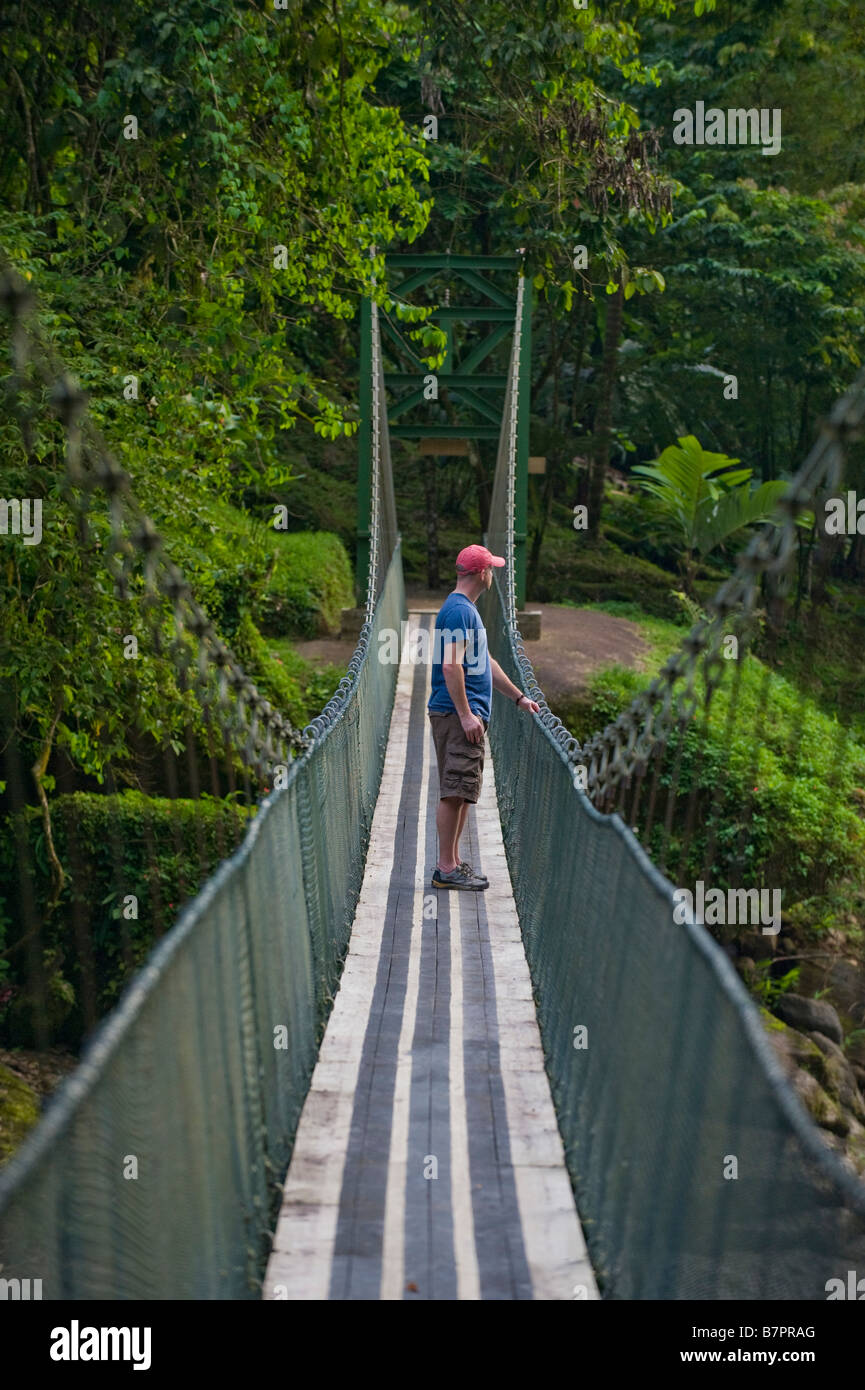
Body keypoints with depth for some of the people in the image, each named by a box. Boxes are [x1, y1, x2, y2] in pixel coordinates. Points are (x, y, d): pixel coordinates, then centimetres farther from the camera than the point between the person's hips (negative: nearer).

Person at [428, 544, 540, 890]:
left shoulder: (468, 610, 20)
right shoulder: (458, 609, -12)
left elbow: (484, 662, 28)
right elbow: (451, 666, -20)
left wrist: (519, 697, 32)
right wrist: (465, 714, -23)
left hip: (468, 715, 11)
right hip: (457, 714, -11)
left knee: (461, 792, 12)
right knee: (455, 791, -10)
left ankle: (452, 862, 18)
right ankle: (446, 868, -7)